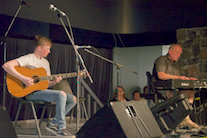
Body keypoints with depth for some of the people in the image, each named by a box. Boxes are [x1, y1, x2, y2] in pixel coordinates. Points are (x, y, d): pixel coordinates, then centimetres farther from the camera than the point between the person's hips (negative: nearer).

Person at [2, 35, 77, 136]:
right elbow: (6, 65, -21)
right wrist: (23, 78, -26)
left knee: (73, 99, -2)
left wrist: (54, 81, -4)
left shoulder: (45, 62, 19)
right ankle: (61, 128, -21)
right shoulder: (29, 59, -7)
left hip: (43, 90, 9)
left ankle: (53, 124, 2)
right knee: (61, 94, -29)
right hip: (32, 93, -9)